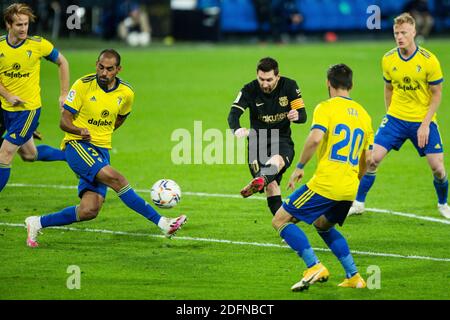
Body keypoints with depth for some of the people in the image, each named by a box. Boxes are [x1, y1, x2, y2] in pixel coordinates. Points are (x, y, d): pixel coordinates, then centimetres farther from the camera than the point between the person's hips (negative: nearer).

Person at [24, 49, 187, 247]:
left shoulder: (126, 93, 2)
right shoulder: (83, 85, -9)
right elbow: (64, 121, -9)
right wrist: (80, 131, -28)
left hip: (101, 151, 5)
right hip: (77, 145, -5)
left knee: (89, 211, -9)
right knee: (115, 179, -27)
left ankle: (37, 223, 8)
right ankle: (161, 222, -23)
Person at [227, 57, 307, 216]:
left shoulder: (289, 86, -3)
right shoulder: (250, 90, -4)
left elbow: (303, 116, -4)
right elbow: (234, 114, -16)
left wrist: (296, 116, -30)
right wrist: (237, 130, -40)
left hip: (283, 141, -2)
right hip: (258, 142, 2)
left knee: (277, 160, -38)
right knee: (271, 187, -16)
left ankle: (259, 181, -68)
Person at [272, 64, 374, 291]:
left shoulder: (327, 107, -4)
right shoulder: (363, 114, 16)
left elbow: (315, 138, -21)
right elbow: (368, 159, 18)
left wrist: (299, 167, -10)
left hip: (325, 183, -7)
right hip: (350, 188, 7)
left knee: (281, 221, 1)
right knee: (323, 225, 30)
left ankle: (314, 267, -14)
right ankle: (353, 277, 20)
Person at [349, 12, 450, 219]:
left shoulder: (429, 60, -14)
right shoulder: (388, 59, -4)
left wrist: (425, 124, -13)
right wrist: (390, 114, 10)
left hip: (423, 120, -2)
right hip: (395, 117, 2)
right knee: (373, 158, -9)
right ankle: (358, 204, 4)